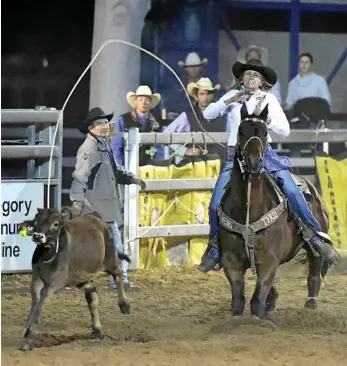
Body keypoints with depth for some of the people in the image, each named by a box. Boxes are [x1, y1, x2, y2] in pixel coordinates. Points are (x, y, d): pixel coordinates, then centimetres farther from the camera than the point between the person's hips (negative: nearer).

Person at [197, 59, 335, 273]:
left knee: (291, 190, -20)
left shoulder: (268, 99, 4)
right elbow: (208, 114, 0)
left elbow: (285, 130, 0)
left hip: (264, 153, -1)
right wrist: (230, 101, -13)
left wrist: (265, 119, -16)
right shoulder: (234, 96, 8)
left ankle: (316, 234, -12)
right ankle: (215, 248, 10)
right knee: (216, 203, -9)